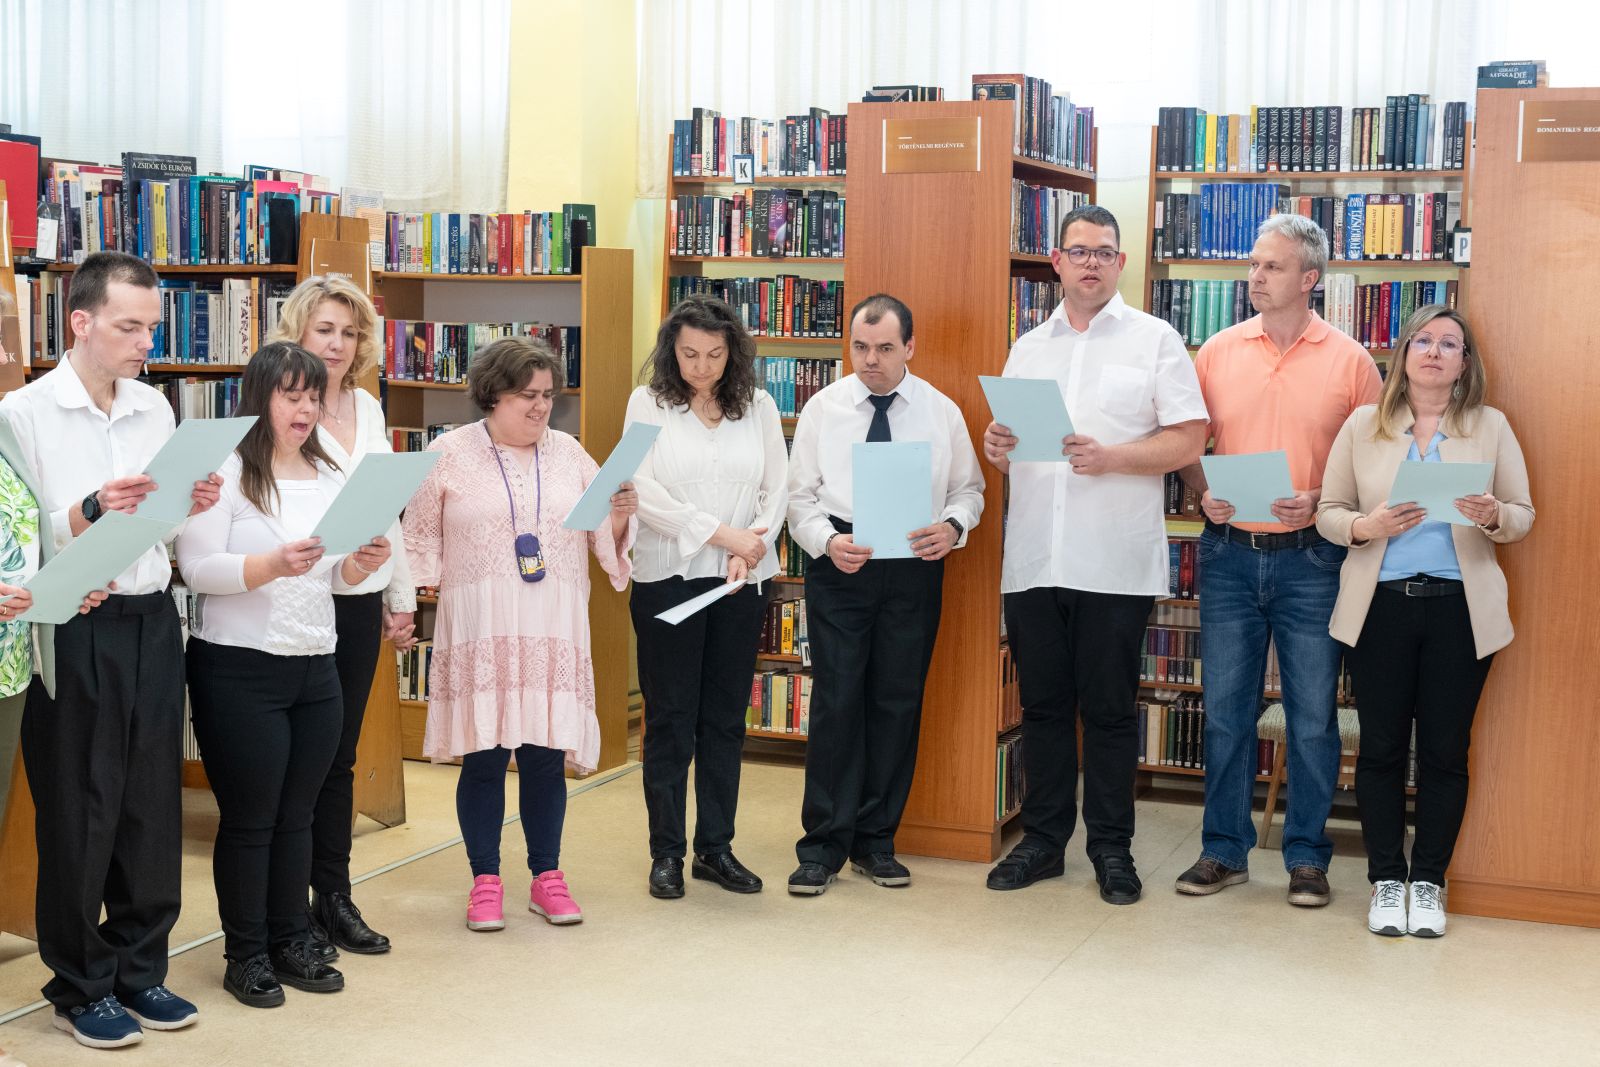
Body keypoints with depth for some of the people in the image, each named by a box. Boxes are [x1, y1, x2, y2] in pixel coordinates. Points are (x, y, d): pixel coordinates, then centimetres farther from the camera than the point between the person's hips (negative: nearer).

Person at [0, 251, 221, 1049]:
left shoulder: (155, 408, 10)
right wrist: (91, 510, -28)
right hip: (74, 630, -5)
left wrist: (191, 507, -4)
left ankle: (139, 970, 25)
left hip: (151, 622, 5)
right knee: (78, 812, 4)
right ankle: (79, 988, 18)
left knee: (153, 803, 10)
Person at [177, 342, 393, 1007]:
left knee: (297, 814, 12)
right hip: (239, 671, -6)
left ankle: (290, 940, 24)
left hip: (316, 669, 6)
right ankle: (245, 954, 15)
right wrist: (273, 564, -27)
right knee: (249, 818, 3)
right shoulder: (225, 471, -8)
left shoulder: (330, 477, 12)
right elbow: (197, 570, -15)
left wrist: (360, 564, -7)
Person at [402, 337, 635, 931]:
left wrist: (621, 517, -7)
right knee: (483, 757, 2)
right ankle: (485, 882, 14)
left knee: (545, 756, 5)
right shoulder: (450, 454, 2)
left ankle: (547, 878, 18)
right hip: (479, 629, -2)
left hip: (554, 631, 2)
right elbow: (421, 539, 8)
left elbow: (606, 541, 13)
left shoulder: (569, 453, 10)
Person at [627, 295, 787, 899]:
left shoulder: (758, 406, 8)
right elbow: (642, 490, -9)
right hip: (667, 577, -2)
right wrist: (721, 534, -15)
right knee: (669, 718, 2)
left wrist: (753, 547, -14)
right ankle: (666, 853, 12)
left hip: (741, 582, 3)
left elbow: (778, 488, 4)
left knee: (726, 718, 8)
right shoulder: (648, 404, 1)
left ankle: (716, 849, 18)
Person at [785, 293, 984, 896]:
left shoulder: (942, 412, 5)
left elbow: (968, 488, 11)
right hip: (839, 565, -1)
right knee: (836, 701, -4)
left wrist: (954, 527, -11)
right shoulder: (824, 408, 3)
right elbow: (801, 495, 4)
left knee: (898, 703, 6)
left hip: (914, 567, 1)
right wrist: (828, 542, -15)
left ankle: (876, 842, 19)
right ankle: (823, 846, 6)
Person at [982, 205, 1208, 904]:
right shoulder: (1027, 349, 16)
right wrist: (997, 449, -4)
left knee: (1109, 709, 2)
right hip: (1033, 558, 4)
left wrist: (1109, 458, -17)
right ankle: (1043, 840, 19)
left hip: (1114, 562, -4)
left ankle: (1111, 847, 13)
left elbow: (1189, 440, -5)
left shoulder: (1153, 340, 2)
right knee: (1042, 704, 9)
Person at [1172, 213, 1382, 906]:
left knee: (1313, 714, 4)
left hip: (1311, 558, -2)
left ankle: (1307, 857, 17)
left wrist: (1323, 501, -15)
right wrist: (1204, 493, -8)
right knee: (1225, 708, 8)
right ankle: (1224, 850, 19)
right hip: (1229, 554, 2)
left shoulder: (1350, 361, -1)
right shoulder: (1218, 352, 5)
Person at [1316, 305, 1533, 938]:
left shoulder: (1492, 428, 7)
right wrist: (1366, 526, -15)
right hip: (1381, 606, 0)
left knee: (1445, 750, 4)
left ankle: (1428, 883, 16)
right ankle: (1386, 881, 15)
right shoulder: (1363, 426, 7)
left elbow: (1524, 516, 7)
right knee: (1381, 747, 3)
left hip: (1459, 607, 0)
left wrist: (1493, 516, -15)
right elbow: (1328, 512, 5)